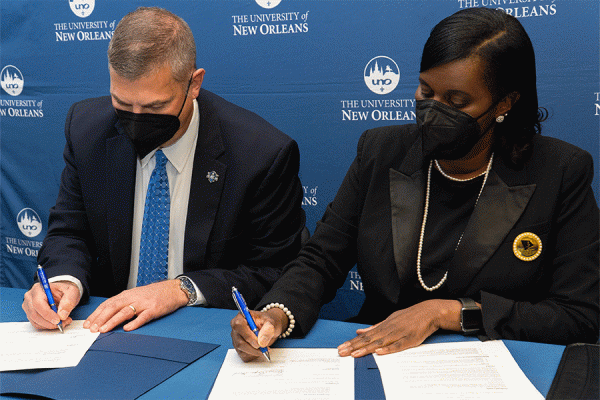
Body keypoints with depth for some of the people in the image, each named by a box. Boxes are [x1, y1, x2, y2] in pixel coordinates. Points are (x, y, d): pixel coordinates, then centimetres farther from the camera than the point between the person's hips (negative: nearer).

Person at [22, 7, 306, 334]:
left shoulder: (265, 154, -16)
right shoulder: (86, 128, -3)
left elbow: (275, 272, -9)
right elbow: (69, 232, 7)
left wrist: (182, 289, -20)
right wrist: (65, 280, -15)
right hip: (108, 325, 3)